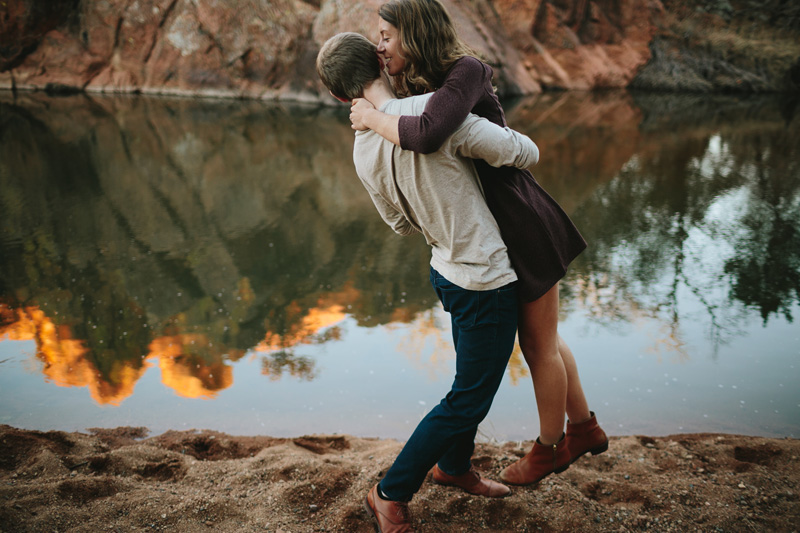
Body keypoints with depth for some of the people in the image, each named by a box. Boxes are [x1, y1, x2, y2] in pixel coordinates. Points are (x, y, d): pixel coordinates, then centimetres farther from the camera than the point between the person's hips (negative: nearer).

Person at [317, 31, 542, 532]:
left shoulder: (363, 150, 0)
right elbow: (524, 153, -18)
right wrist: (516, 142, 5)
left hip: (448, 268, 8)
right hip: (485, 280, -8)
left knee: (477, 377, 26)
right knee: (468, 400, 7)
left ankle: (454, 465, 44)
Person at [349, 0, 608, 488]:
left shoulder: (466, 71, -21)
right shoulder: (421, 89, 6)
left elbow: (427, 136, -38)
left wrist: (372, 117, -24)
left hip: (523, 229, -9)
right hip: (502, 228, 9)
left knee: (539, 345, 11)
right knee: (542, 339, 22)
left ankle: (550, 448, 33)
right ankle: (584, 429, 42)